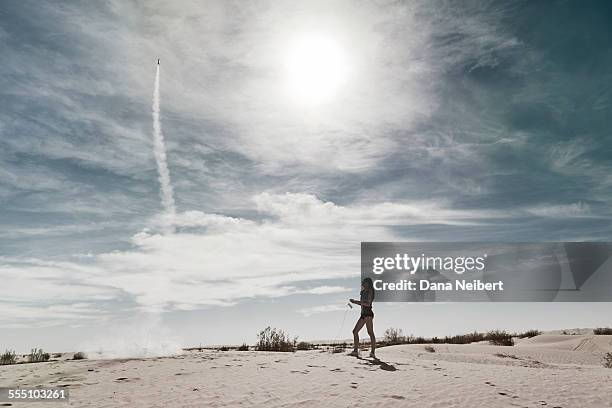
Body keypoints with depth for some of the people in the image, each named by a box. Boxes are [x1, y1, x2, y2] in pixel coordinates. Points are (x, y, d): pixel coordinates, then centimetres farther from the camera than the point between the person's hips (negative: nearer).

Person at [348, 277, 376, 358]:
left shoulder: (370, 291, -5)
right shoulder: (364, 292, 20)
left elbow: (368, 304, -15)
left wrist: (356, 301, -13)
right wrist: (355, 302, 14)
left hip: (368, 314, -9)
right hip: (363, 315, 9)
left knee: (370, 333, -8)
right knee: (355, 331, 4)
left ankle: (373, 352, -8)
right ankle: (355, 351, 6)